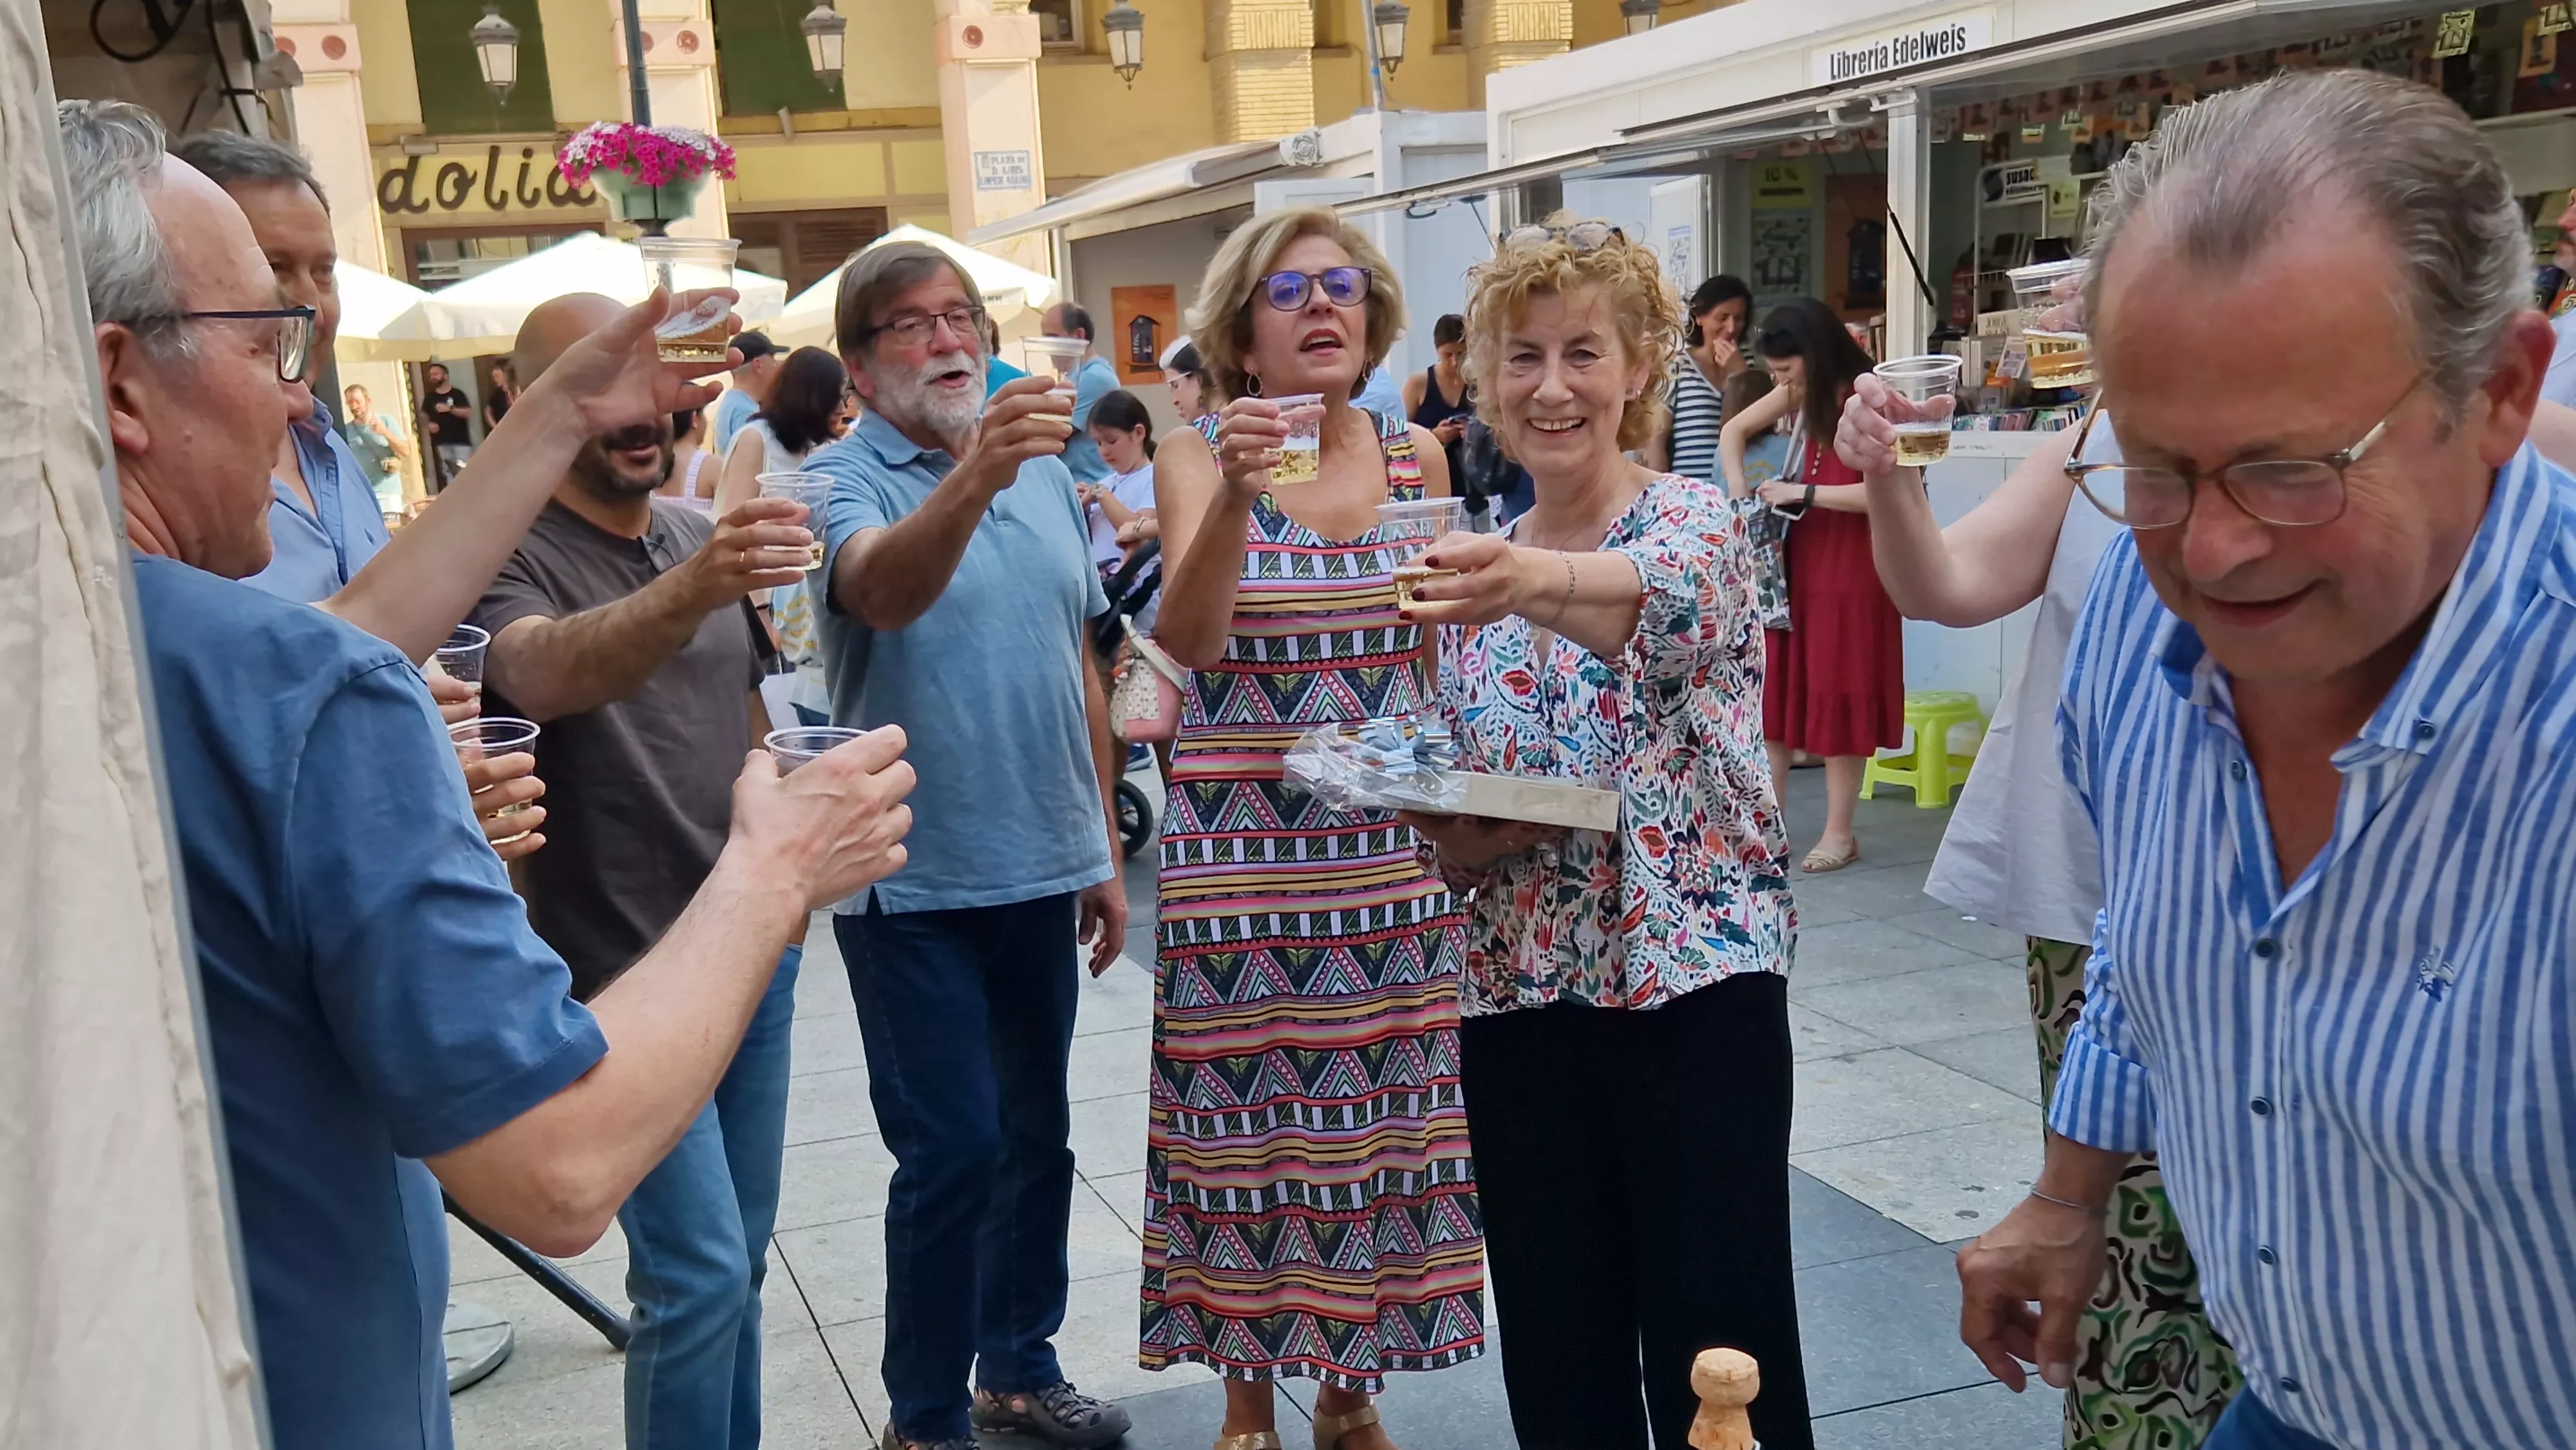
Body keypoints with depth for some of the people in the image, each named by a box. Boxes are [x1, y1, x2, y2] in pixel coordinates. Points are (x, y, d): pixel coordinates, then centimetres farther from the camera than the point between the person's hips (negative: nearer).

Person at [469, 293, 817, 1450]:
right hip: (625, 970, -7)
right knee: (700, 1275, -8)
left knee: (740, 1257, 16)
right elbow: (542, 676, -36)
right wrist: (685, 591, -53)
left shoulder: (705, 536, 9)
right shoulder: (510, 553, -13)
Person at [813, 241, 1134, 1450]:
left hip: (1043, 871, 6)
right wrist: (971, 477, -52)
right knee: (952, 1151, -1)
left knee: (1037, 1136, 16)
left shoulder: (1046, 470, 7)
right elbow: (881, 590, -34)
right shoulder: (843, 481, -10)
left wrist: (1105, 851, 12)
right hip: (915, 885, -6)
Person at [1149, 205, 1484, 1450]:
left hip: (1391, 839, 3)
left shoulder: (1415, 455, 5)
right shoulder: (1197, 458, -3)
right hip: (1242, 844, -3)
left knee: (1381, 1105, 9)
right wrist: (1233, 496, -34)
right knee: (1245, 1110, 4)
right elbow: (1187, 639, -20)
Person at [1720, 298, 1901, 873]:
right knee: (1775, 685, 7)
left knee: (1836, 692, -1)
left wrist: (1803, 493, -19)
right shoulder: (1800, 393, 6)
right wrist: (1740, 493, 2)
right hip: (1796, 556, 7)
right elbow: (1732, 432, 16)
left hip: (1850, 564, -7)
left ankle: (1840, 831, 10)